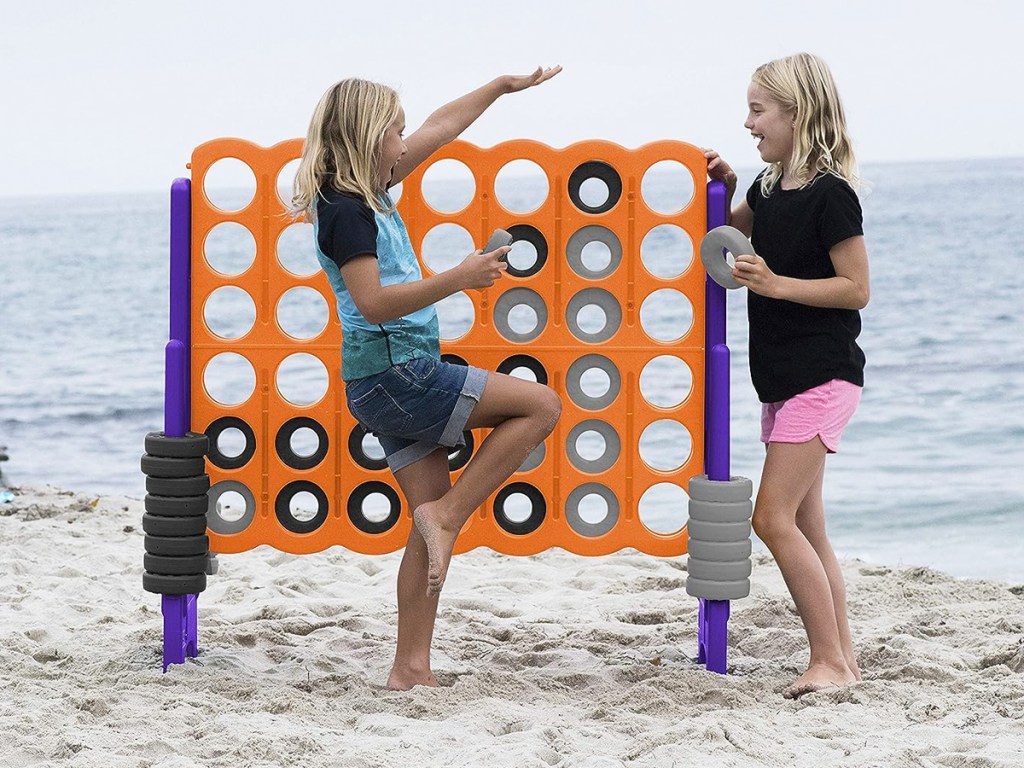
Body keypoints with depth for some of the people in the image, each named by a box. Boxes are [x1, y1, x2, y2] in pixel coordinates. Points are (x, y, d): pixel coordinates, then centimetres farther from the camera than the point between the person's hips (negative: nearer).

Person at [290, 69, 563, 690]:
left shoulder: (370, 193, 13)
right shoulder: (344, 210, -14)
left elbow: (438, 130, 26)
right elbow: (372, 303, -24)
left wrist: (503, 86, 31)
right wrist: (458, 279, -29)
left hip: (397, 382, 9)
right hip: (395, 375, -9)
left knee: (432, 529, 8)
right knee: (541, 404, -6)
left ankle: (412, 667, 7)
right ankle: (448, 514, -5)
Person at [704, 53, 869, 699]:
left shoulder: (830, 193, -15)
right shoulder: (772, 188, 9)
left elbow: (856, 288, -16)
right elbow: (734, 229, 29)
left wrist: (775, 283, -23)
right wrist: (723, 186, 9)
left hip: (823, 376, -9)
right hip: (784, 378, 9)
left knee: (774, 518, -14)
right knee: (806, 529, 9)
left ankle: (831, 662, -10)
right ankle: (843, 660, 14)